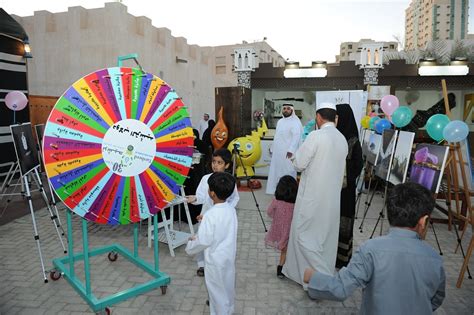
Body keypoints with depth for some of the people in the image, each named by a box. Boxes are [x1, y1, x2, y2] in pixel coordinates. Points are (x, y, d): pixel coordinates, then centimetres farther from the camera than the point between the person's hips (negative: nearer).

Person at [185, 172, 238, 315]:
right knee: (227, 284, 25)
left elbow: (204, 241, -23)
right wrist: (197, 237, 13)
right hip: (229, 255, 7)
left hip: (216, 259, -7)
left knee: (217, 288, 13)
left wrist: (190, 246, -2)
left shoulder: (211, 215, -28)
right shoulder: (231, 209, -6)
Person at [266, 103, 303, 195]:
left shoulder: (295, 122, -9)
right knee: (276, 172, 12)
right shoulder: (280, 121, 17)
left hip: (287, 153, -8)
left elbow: (296, 136, -21)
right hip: (277, 152, 8)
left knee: (288, 173, -4)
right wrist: (272, 148, 22)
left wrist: (291, 150, -30)